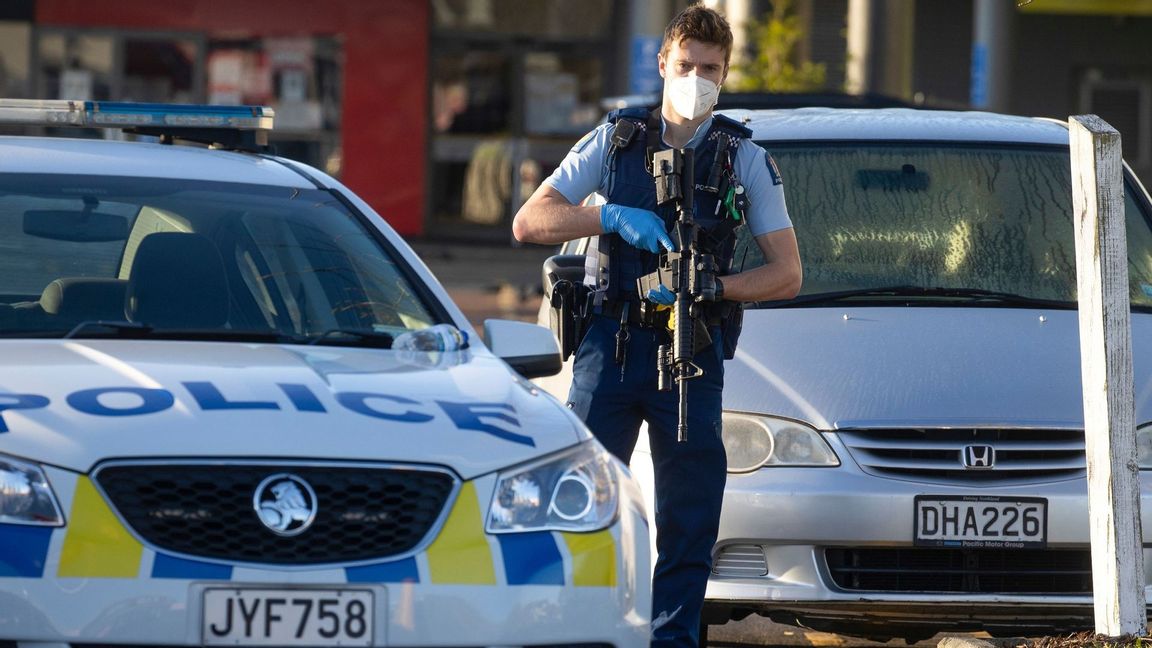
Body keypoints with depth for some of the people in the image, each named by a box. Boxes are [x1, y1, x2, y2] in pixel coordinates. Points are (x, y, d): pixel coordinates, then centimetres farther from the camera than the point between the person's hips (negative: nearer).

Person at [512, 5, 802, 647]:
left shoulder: (745, 159, 6)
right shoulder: (616, 141, 8)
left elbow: (786, 275, 2)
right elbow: (529, 222, 3)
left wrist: (707, 286, -14)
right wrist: (612, 216, -13)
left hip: (692, 351, 0)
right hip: (610, 341, 0)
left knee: (690, 509, -2)